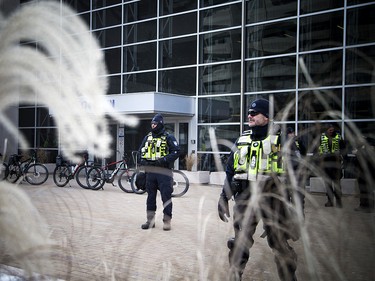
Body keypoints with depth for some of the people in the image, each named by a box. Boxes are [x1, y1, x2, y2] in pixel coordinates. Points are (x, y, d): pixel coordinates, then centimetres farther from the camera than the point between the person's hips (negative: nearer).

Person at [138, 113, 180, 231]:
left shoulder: (168, 137, -3)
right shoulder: (147, 137, 13)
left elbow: (176, 151, -9)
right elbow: (141, 151, 21)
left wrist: (164, 159, -19)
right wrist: (143, 161, 3)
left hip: (163, 171, -5)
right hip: (150, 171, 5)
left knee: (166, 196, -3)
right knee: (150, 196, 10)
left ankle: (167, 220, 4)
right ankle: (150, 220, 19)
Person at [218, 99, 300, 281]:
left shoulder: (281, 140, -3)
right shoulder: (241, 140, 11)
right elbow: (230, 171, 14)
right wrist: (224, 197, 10)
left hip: (273, 198, -4)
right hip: (244, 198, 4)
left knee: (279, 244, 5)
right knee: (239, 243, 9)